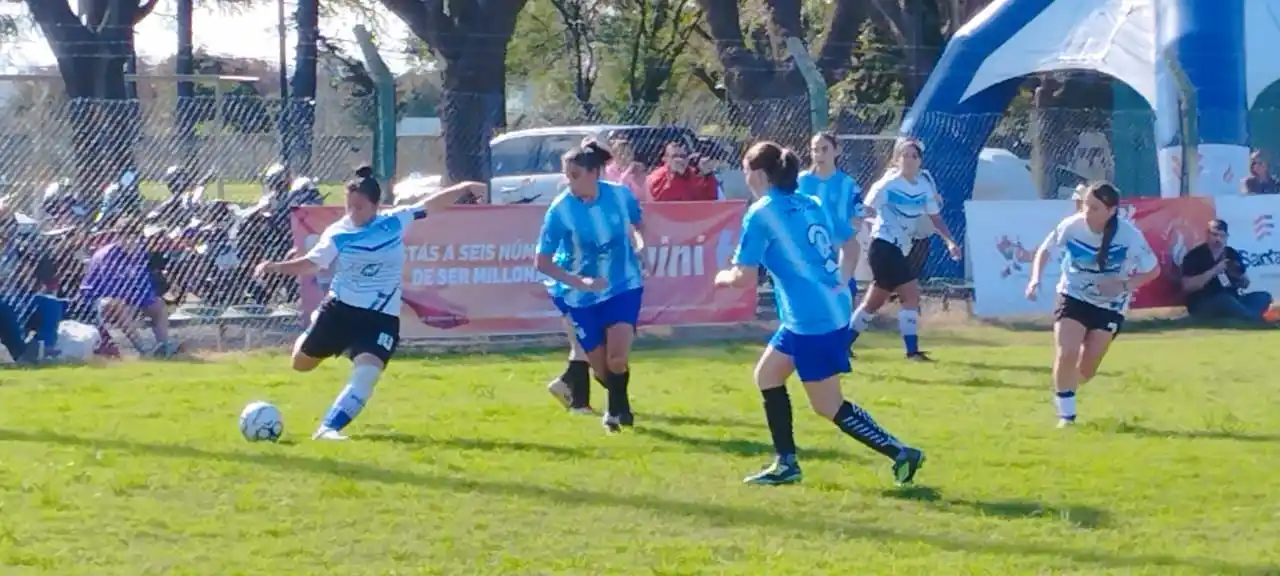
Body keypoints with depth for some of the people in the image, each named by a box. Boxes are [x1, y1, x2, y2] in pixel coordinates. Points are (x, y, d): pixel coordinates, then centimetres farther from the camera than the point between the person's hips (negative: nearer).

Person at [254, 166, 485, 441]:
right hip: (340, 308, 1)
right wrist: (276, 266, -30)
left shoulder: (395, 222, -5)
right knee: (301, 362, 15)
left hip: (381, 317, -1)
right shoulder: (337, 234, -9)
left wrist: (464, 188, -10)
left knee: (367, 373, -23)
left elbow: (431, 204, 0)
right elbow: (311, 263, -15)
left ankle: (329, 428, -20)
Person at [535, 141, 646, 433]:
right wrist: (580, 282, -25)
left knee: (617, 356, -20)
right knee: (601, 365, 6)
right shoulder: (560, 209, -18)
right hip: (583, 296, 0)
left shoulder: (620, 194, -12)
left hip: (624, 286, 0)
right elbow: (543, 263, -14)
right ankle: (621, 406, 35)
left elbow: (638, 225, 11)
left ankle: (617, 409, 4)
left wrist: (640, 243, -11)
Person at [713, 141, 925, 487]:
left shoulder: (761, 214, -10)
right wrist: (840, 282, 24)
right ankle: (786, 464, 20)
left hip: (812, 320, -9)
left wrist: (722, 277, 10)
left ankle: (901, 454, -1)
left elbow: (744, 277, -11)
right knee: (767, 375, 19)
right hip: (832, 309, 9)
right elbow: (849, 243, 22)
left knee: (829, 406, 0)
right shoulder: (811, 205, 13)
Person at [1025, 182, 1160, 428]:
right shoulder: (1072, 226, -20)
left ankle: (1063, 393, 37)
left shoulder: (1129, 236, -24)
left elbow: (1153, 270, -11)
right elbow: (1045, 250, 0)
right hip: (1074, 297, 0)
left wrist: (1123, 285, -26)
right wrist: (1036, 278, -17)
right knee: (1066, 355, -18)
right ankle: (1066, 415, -2)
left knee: (1087, 368, 4)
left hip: (1110, 305, 0)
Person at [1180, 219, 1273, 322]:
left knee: (1263, 296, -15)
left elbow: (1245, 285, 16)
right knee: (1226, 301, -37)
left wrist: (1238, 276, -9)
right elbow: (1187, 286, -14)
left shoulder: (1232, 254, 11)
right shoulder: (1195, 256, -4)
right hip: (1203, 306, -6)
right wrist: (1214, 271, -18)